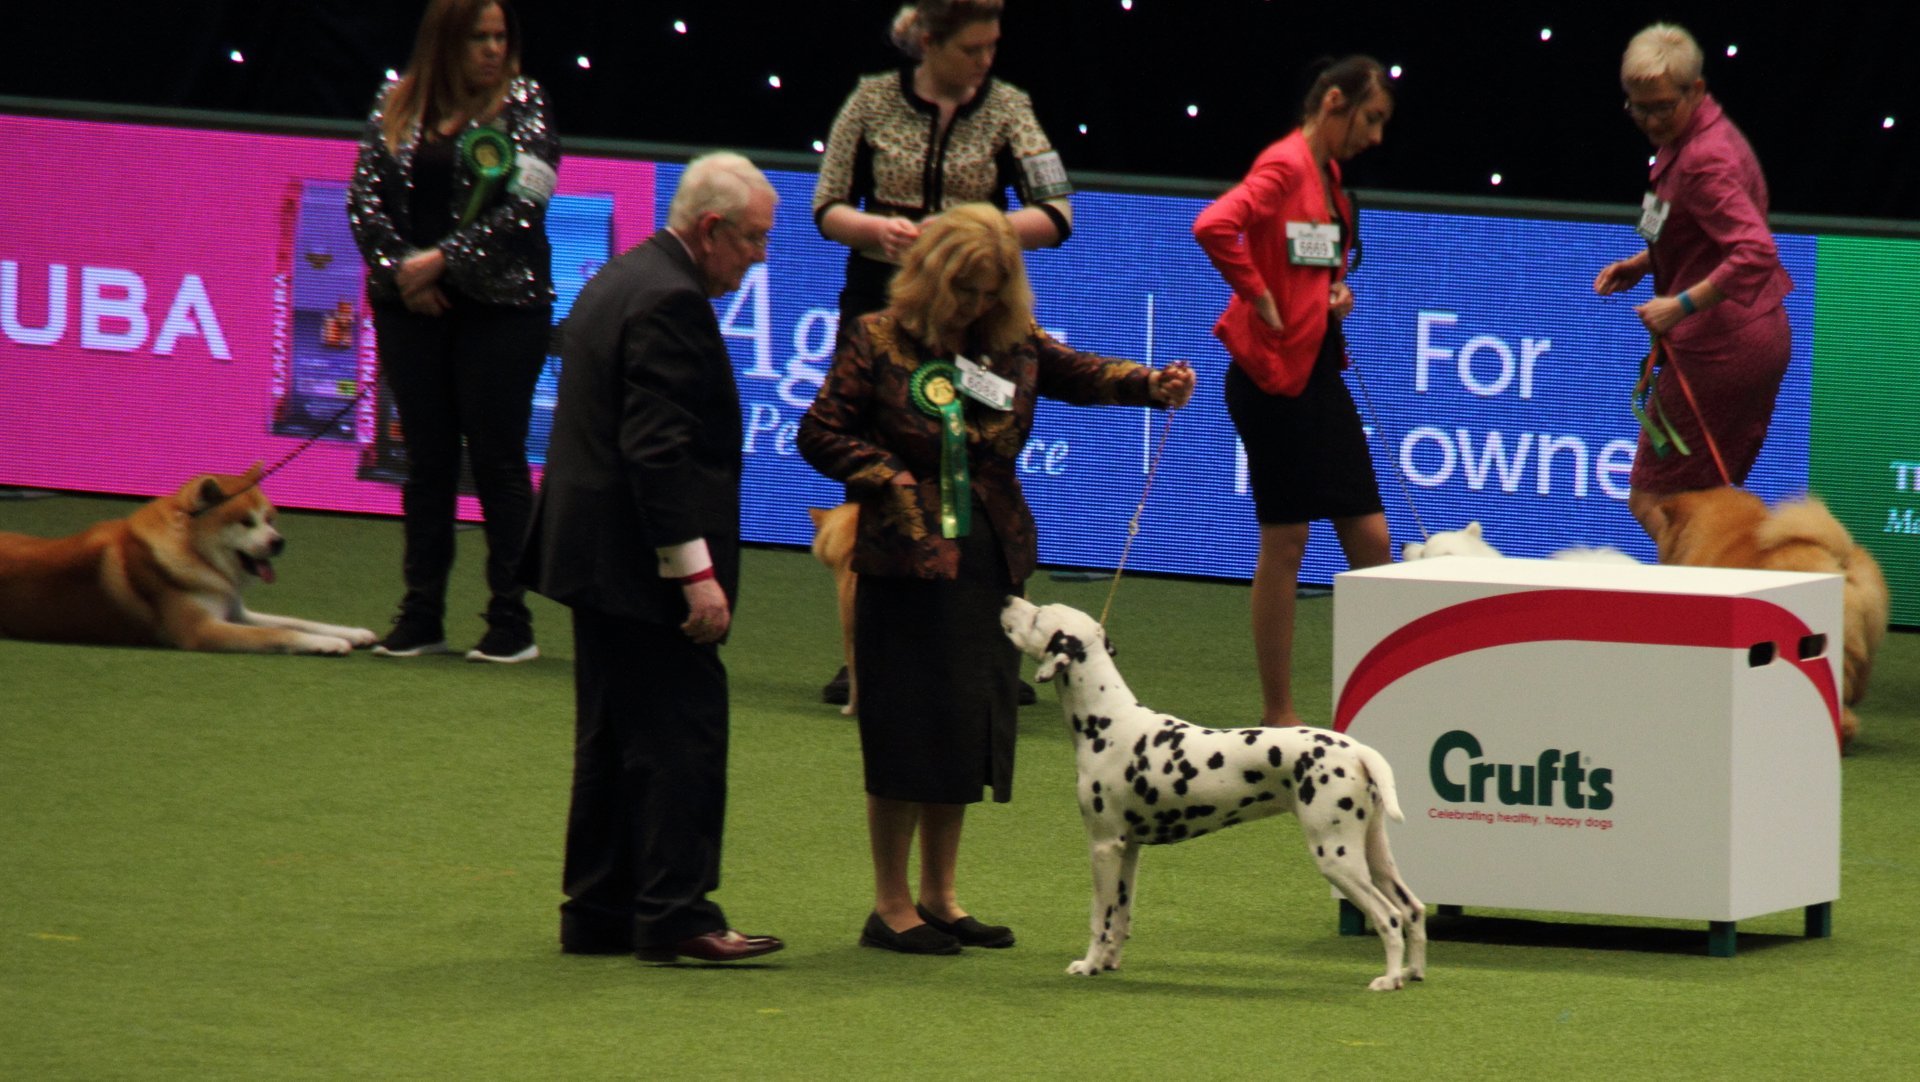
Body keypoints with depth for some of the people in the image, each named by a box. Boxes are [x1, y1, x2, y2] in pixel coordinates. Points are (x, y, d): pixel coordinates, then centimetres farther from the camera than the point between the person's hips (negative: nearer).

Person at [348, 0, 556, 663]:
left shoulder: (522, 104, -1)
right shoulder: (397, 105, 7)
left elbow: (521, 206, -10)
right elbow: (365, 197, 4)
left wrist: (443, 260, -13)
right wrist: (400, 267, -10)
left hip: (500, 304, -3)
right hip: (411, 307, 3)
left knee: (498, 458, -2)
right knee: (426, 459, 7)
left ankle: (512, 621, 1)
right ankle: (421, 617, 11)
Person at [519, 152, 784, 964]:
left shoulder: (618, 281, 15)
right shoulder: (670, 301, -17)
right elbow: (659, 449, -23)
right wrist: (695, 570, -23)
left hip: (595, 556, 11)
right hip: (641, 563, -11)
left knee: (614, 739, 13)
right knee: (682, 734, -7)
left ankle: (599, 912, 16)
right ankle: (674, 914, -8)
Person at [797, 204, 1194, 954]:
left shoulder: (1014, 346, 9)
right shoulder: (878, 343, -4)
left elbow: (1080, 374, 6)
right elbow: (821, 434, -2)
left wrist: (1155, 385, -12)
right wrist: (889, 478, -13)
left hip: (992, 561, 6)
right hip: (908, 563, -5)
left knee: (970, 732, 9)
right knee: (909, 731, -3)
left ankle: (939, 898, 20)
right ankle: (891, 905, 6)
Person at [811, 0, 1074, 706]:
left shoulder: (1005, 108, 0)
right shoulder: (873, 102, 0)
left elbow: (1056, 215, -8)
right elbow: (826, 210, 3)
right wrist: (875, 227, -17)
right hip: (879, 304, 1)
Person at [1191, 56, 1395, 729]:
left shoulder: (1327, 173, 15)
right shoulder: (1285, 166, -13)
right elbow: (1214, 227, -30)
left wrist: (1337, 292, 10)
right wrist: (1259, 299, -20)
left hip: (1320, 369, 9)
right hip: (1275, 373, -9)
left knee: (1370, 538, 7)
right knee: (1284, 545, -4)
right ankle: (1277, 712, 3)